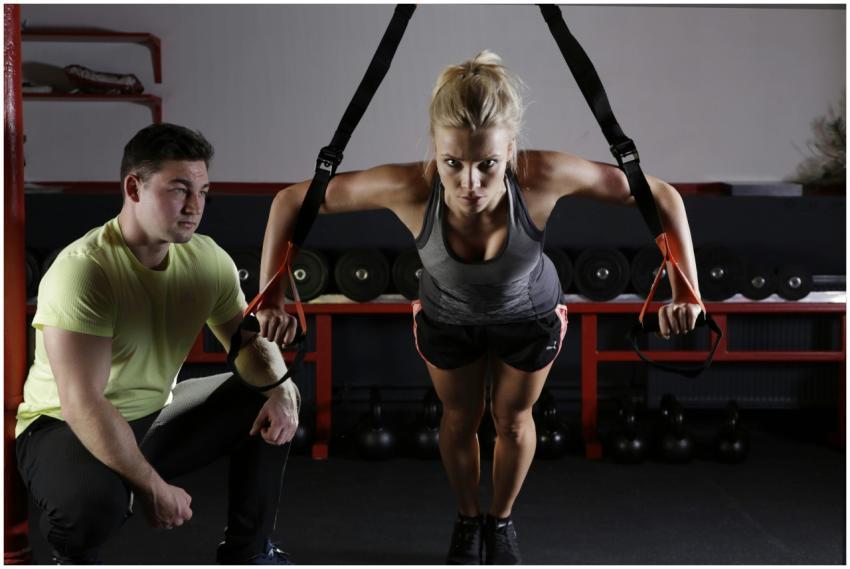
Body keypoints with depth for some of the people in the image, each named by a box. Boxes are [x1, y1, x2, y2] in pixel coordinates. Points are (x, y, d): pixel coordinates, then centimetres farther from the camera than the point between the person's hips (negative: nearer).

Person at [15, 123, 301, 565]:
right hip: (66, 429, -7)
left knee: (269, 403, -1)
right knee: (94, 500, -38)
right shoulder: (83, 270, -29)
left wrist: (281, 389, -18)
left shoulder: (207, 258, -7)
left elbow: (249, 339, 5)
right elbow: (83, 405, -32)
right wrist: (153, 487, -29)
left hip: (154, 417, 7)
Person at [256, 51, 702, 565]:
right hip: (447, 319, 0)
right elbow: (290, 202, -28)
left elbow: (662, 196, -30)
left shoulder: (543, 176, -42)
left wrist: (686, 292, -35)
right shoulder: (409, 188, -42)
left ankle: (502, 520, 53)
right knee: (460, 418, 24)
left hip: (530, 316, 0)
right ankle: (468, 518, 54)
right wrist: (271, 298, -30)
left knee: (513, 418, 23)